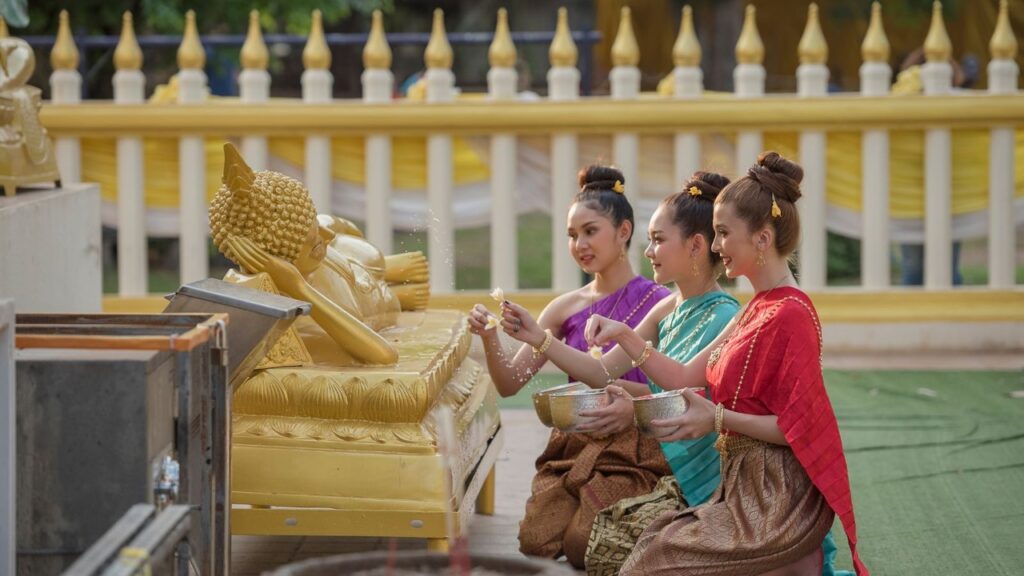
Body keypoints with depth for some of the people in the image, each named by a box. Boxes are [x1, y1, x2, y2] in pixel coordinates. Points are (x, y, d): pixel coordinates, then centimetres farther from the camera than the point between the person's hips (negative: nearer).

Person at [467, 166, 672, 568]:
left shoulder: (659, 303, -6)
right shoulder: (567, 308, 6)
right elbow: (509, 384, 5)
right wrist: (490, 339, -13)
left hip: (632, 452, -4)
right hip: (572, 448, 4)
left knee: (584, 547, -20)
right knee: (537, 541, -16)